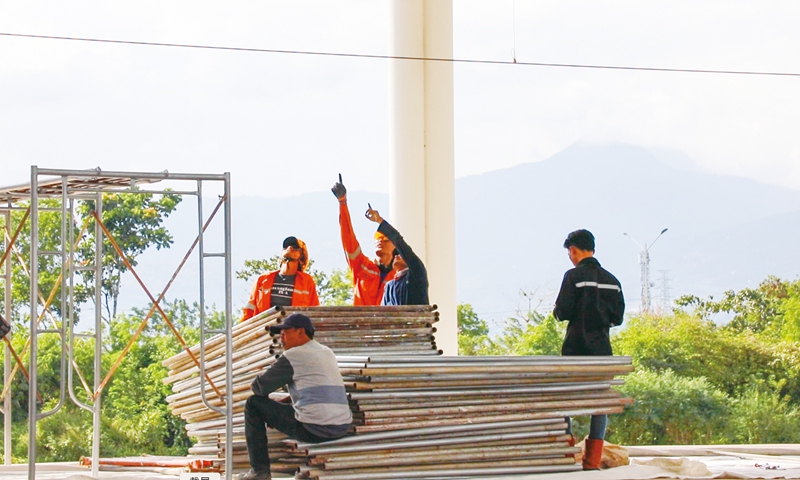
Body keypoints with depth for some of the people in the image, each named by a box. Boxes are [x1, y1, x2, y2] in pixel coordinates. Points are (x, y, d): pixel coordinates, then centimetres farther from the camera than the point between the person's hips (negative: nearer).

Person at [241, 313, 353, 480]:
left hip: (313, 429, -8)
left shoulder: (293, 355, -3)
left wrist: (256, 386, 24)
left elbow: (259, 387, 1)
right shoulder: (327, 353, 19)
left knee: (254, 404, 7)